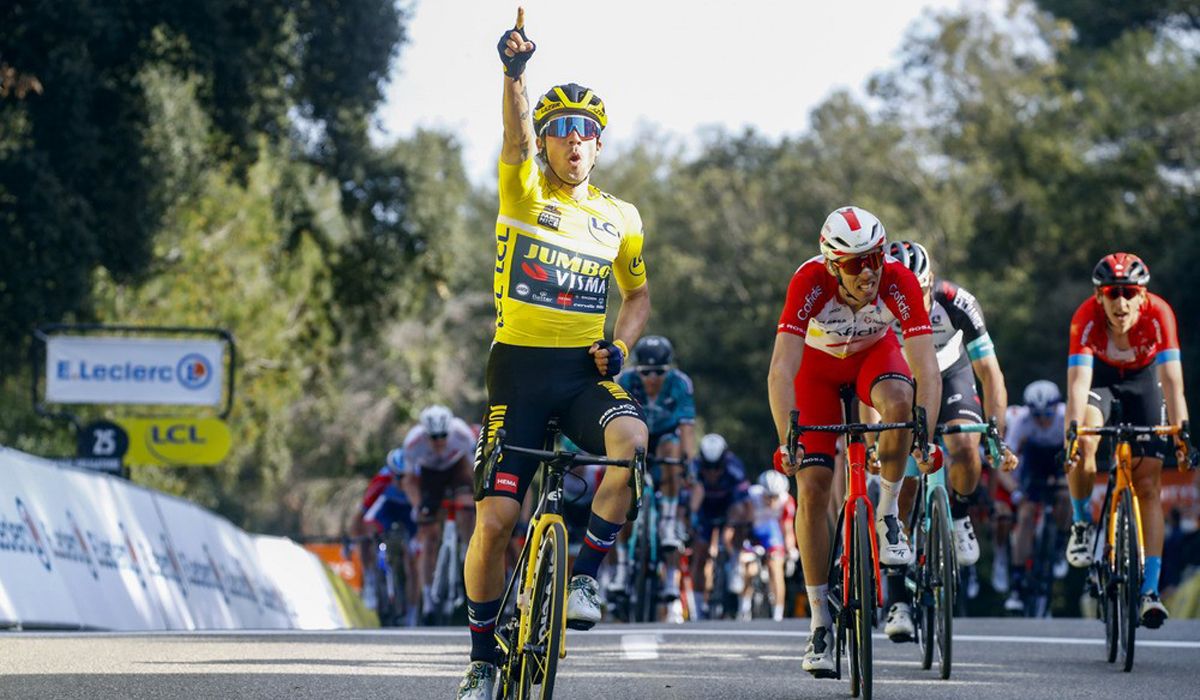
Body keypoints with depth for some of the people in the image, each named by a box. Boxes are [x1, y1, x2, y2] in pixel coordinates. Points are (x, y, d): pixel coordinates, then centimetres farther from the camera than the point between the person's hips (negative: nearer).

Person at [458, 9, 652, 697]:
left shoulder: (620, 217, 9)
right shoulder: (525, 192, 0)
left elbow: (639, 292, 21)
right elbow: (518, 133, -21)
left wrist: (620, 343, -1)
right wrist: (515, 71, -41)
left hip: (585, 370, 2)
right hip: (520, 364, -2)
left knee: (633, 441, -32)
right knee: (495, 519, -6)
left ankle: (586, 574, -14)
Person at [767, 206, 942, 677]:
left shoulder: (899, 282, -33)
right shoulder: (810, 283, -36)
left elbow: (927, 370, -36)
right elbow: (781, 372, -40)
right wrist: (787, 441, -49)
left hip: (875, 353, 0)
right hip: (819, 363, 0)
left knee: (900, 404, -36)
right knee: (812, 490, -11)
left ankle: (887, 515, -11)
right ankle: (820, 624, -1)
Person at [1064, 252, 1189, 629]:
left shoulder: (1158, 314, -33)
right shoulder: (1086, 318, -34)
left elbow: (1172, 380, -36)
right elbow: (1078, 381, -41)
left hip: (1142, 377, 0)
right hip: (1100, 375, 0)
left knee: (1149, 484, -7)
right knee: (1083, 444, -30)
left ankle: (1150, 589, -7)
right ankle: (1082, 523, -2)